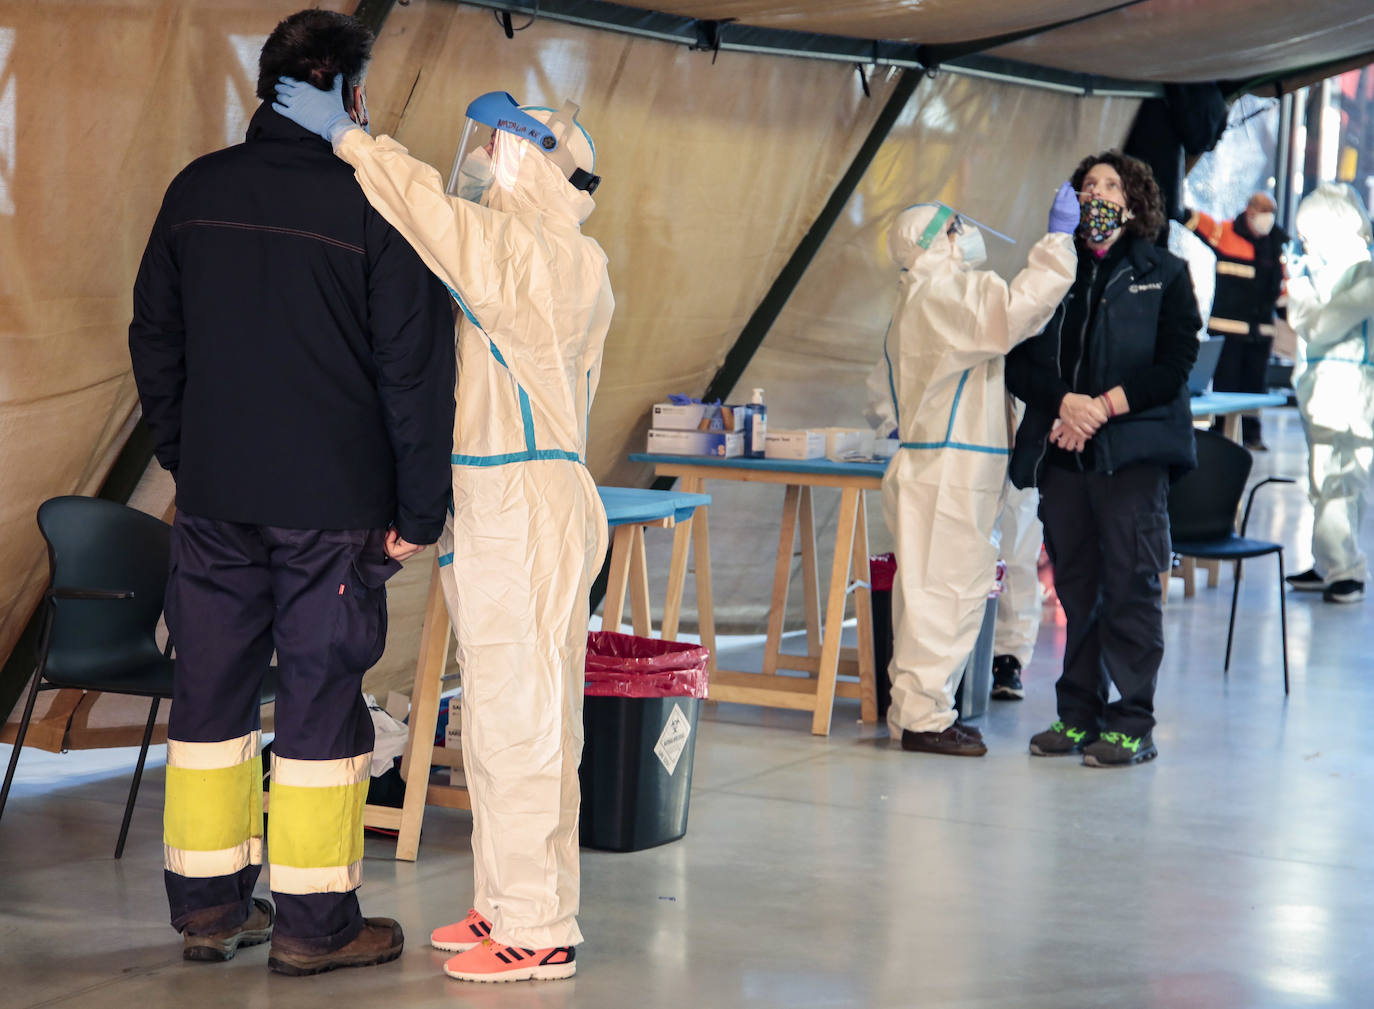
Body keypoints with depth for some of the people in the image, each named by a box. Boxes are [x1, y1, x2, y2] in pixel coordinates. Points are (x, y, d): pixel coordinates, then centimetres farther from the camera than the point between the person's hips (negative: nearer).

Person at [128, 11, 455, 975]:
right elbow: (415, 373, -10)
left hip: (214, 497, 5)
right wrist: (418, 511, -3)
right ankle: (315, 921, 8)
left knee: (212, 689, 12)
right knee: (322, 697, 2)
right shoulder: (377, 203, -10)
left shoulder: (198, 191, 4)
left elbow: (154, 341, 12)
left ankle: (208, 904, 19)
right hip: (333, 502, -4)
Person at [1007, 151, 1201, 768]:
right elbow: (1020, 361, 8)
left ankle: (1132, 725, -3)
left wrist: (1101, 409, -12)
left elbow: (1174, 365, -3)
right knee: (1075, 584, 7)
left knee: (1131, 585, -6)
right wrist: (1065, 403, -11)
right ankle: (1078, 715, 15)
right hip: (1060, 454, 4)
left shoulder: (1164, 275, 7)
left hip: (1132, 451, -3)